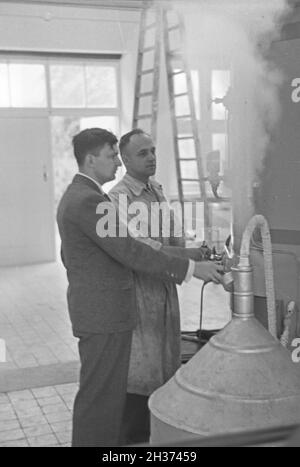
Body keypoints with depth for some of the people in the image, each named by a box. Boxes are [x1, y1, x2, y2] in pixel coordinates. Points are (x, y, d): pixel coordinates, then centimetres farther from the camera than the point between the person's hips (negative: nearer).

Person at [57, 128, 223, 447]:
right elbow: (129, 251, -24)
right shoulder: (89, 200, -20)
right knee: (100, 393, -2)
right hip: (104, 314, -11)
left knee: (100, 391, 18)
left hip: (90, 310, 11)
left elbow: (68, 257, 22)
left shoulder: (73, 196, 14)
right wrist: (190, 268, -20)